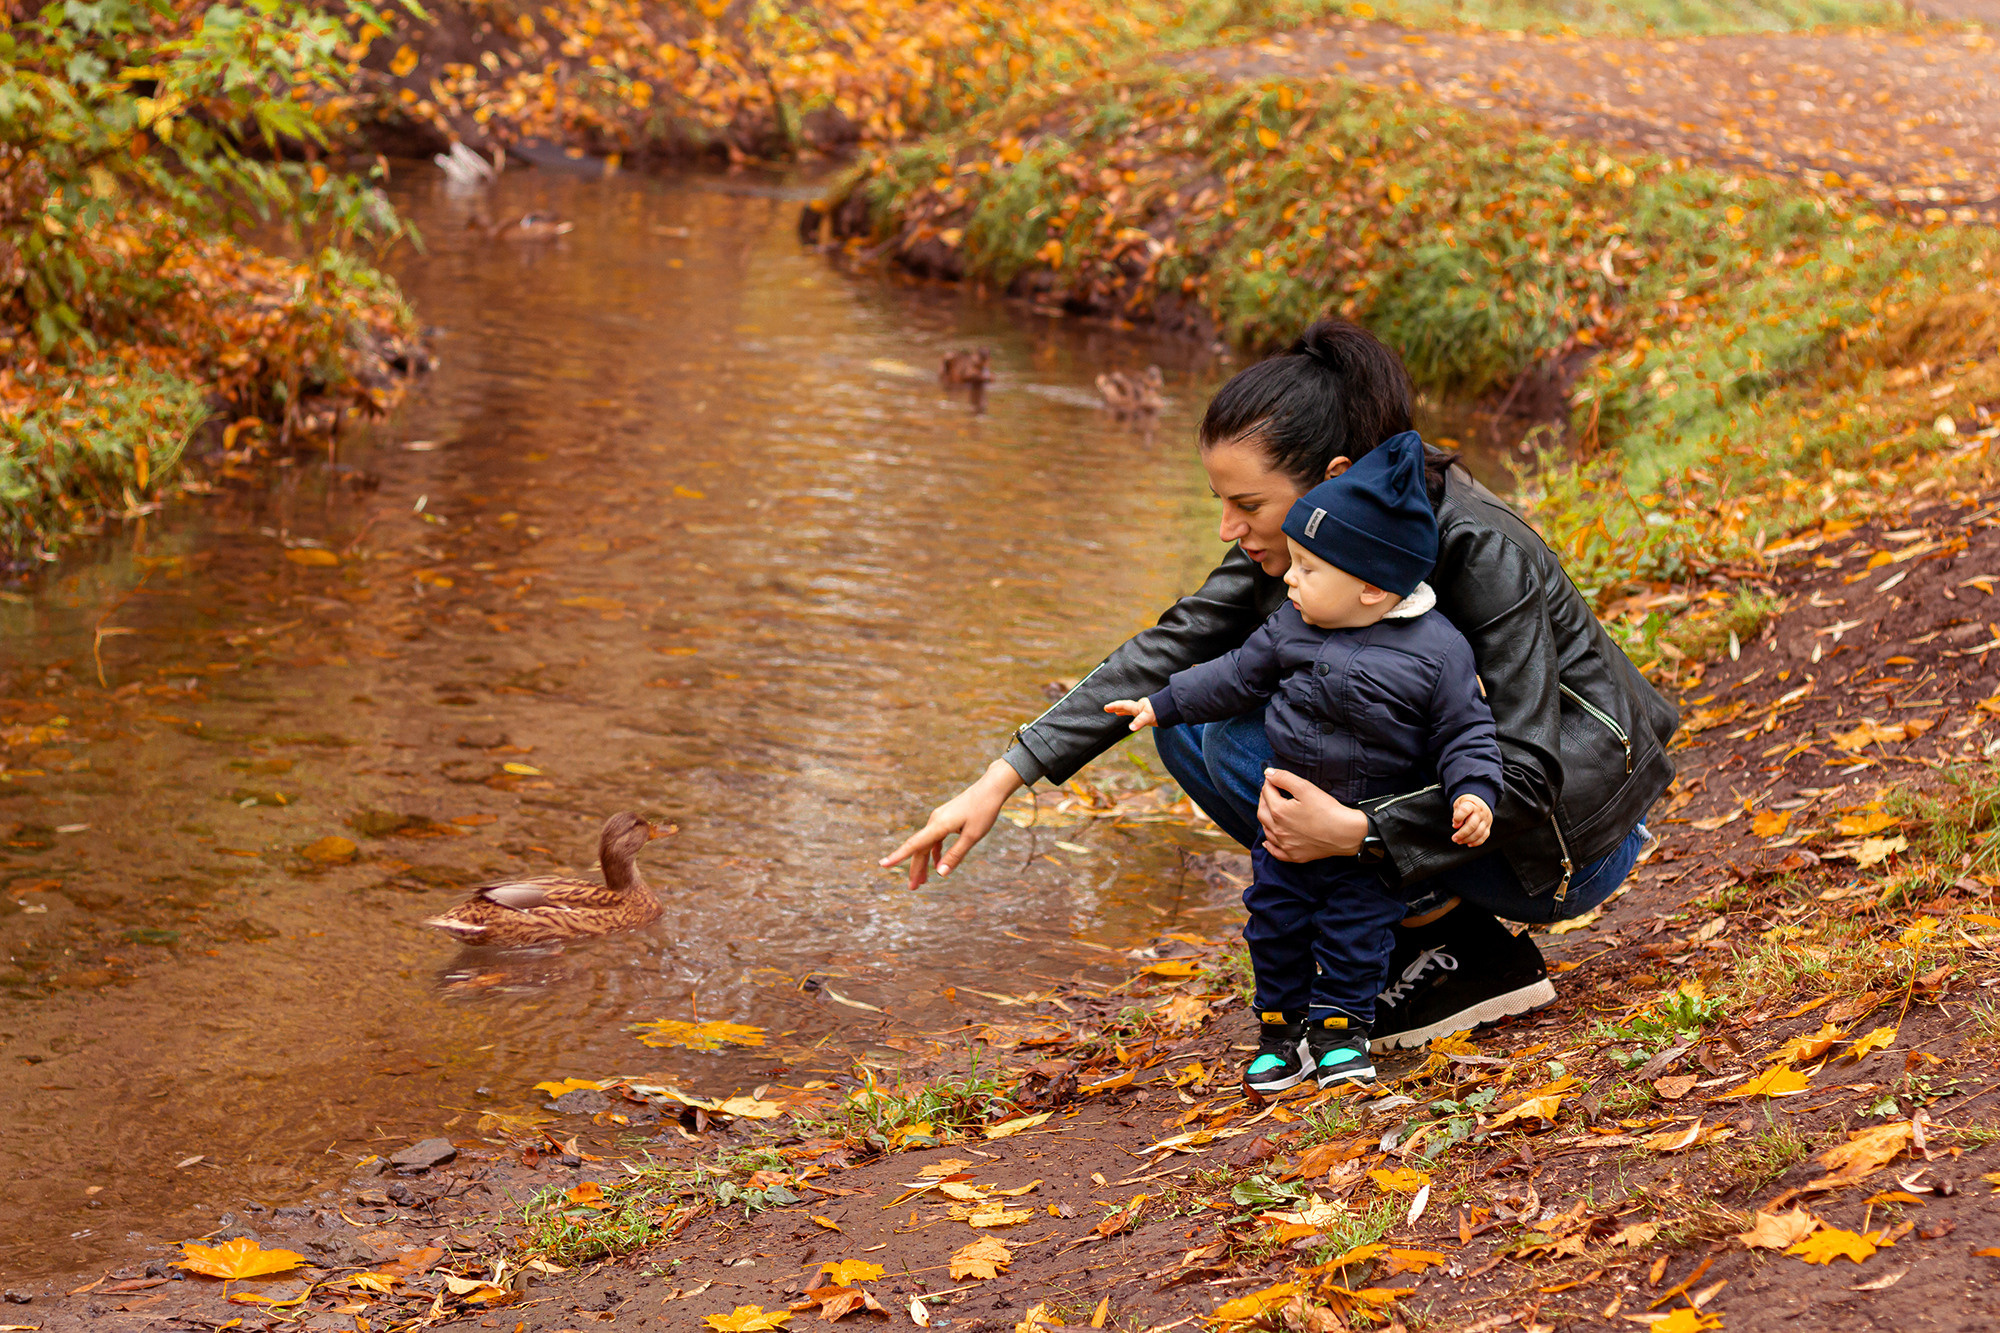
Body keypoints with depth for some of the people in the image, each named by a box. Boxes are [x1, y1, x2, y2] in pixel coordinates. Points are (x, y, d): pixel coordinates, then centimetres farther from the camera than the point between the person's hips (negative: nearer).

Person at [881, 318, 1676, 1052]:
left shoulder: (1481, 553, -28)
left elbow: (1529, 781, -29)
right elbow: (1171, 652, -4)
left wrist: (1354, 831, -38)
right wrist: (1002, 780, -10)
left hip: (1568, 834, -8)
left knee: (1250, 748, -21)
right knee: (1189, 719, -3)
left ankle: (1471, 957, -10)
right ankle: (1410, 921, 0)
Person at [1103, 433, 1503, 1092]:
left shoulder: (1436, 649, -17)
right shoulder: (1294, 626, -5)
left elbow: (1465, 731, -9)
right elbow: (1240, 674, 9)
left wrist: (1473, 792, -23)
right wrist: (1164, 705, 11)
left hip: (1375, 825, -4)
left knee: (1358, 923, 2)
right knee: (1275, 915, 8)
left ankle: (1339, 1027, 20)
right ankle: (1282, 1026, 24)